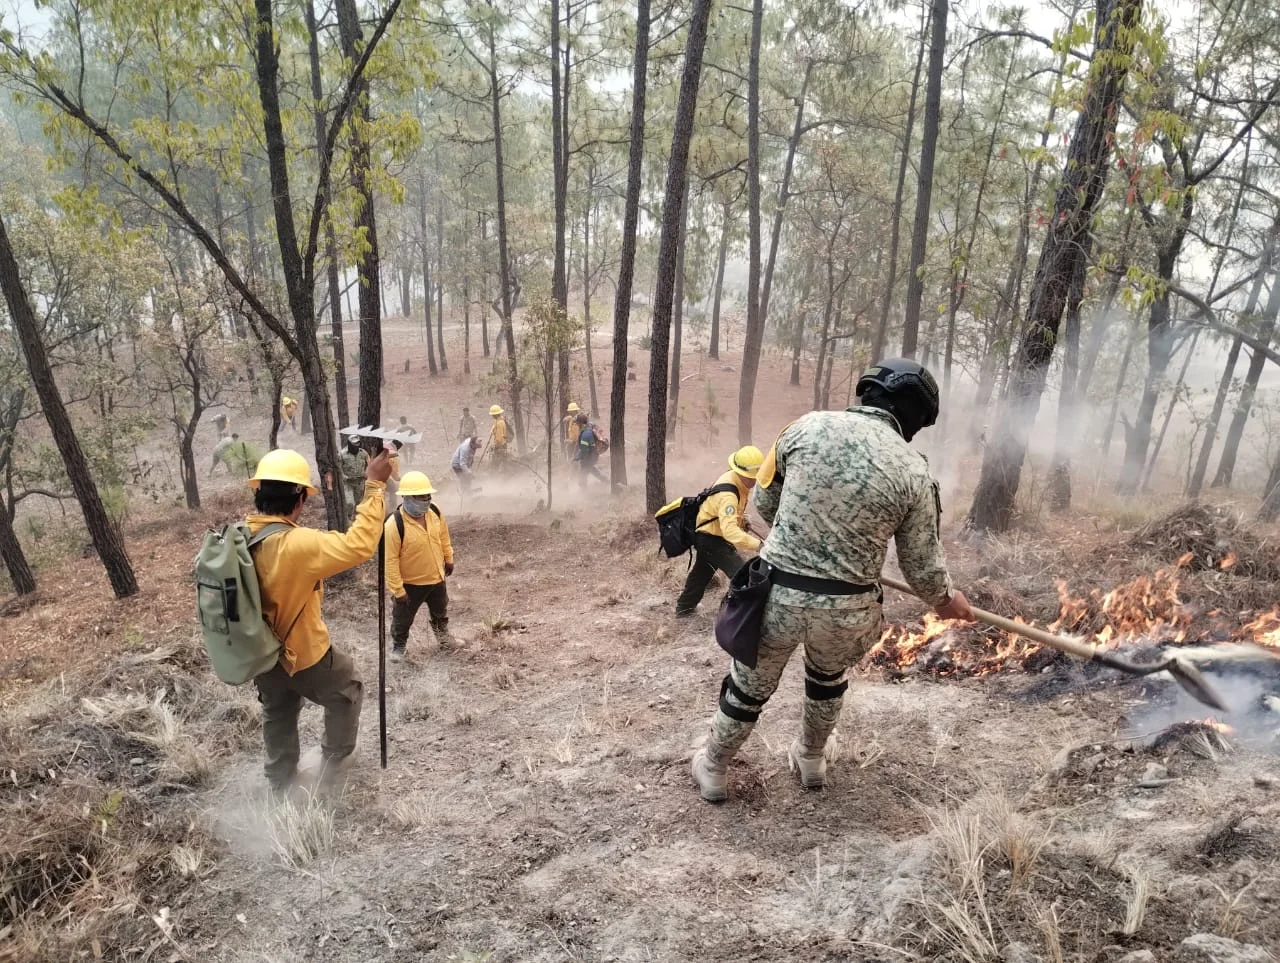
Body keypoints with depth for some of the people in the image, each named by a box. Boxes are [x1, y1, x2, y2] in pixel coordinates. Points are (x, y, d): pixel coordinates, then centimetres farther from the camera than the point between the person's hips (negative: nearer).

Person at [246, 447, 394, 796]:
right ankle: (334, 764, 36)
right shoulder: (297, 545, -35)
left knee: (277, 717, 28)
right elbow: (359, 545, -32)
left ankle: (280, 786, 45)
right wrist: (375, 487, -28)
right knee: (347, 692, 23)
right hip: (305, 654, -7)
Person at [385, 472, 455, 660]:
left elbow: (444, 536, 7)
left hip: (436, 577, 5)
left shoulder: (435, 512, -13)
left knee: (440, 610, 29)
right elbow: (391, 560, -25)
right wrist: (397, 589, -21)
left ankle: (443, 634, 57)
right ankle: (398, 646, 43)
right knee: (403, 618, 16)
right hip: (410, 583, -5)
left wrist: (449, 559, 15)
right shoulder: (395, 524, -31)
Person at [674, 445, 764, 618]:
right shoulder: (727, 494, -36)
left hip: (706, 535, 10)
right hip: (711, 539, -10)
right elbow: (730, 530, -48)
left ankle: (684, 607, 45)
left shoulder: (738, 479, -6)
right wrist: (757, 545, -56)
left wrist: (741, 520, 1)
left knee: (701, 573, 27)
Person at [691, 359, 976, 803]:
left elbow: (764, 500, 5)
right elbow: (922, 563, 2)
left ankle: (713, 768, 43)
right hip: (845, 609, 1)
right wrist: (945, 599, 24)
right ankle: (811, 759, 53)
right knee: (827, 677, 33)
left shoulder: (808, 425, -5)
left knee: (749, 686, 22)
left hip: (777, 594, 0)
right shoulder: (914, 472, -7)